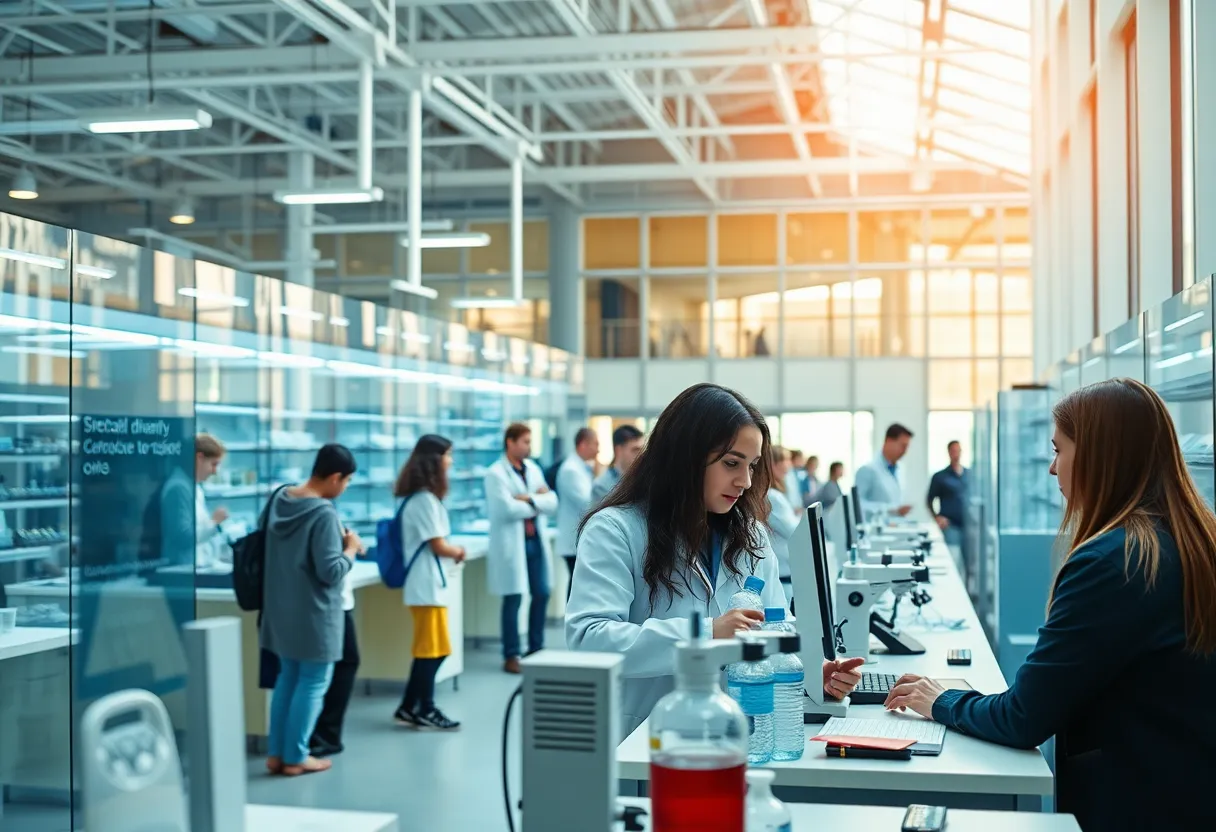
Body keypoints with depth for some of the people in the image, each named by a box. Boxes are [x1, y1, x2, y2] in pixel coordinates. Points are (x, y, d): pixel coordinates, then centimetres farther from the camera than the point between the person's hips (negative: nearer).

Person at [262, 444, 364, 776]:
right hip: (314, 613, -8)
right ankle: (295, 757, 11)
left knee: (287, 678, 18)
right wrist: (351, 549, -6)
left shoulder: (280, 499, 2)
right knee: (313, 683, 5)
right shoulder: (324, 514, -22)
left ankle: (276, 753, 22)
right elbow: (330, 572, -22)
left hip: (282, 609, 8)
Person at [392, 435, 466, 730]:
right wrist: (458, 552, 2)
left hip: (428, 583, 10)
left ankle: (409, 708, 17)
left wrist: (452, 551, 2)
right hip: (428, 585, -10)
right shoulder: (425, 499, -17)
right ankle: (425, 710, 10)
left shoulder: (420, 497, 13)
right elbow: (438, 546, -16)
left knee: (431, 650, 12)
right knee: (432, 650, 0)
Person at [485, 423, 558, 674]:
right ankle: (511, 656, 5)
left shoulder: (533, 469, 12)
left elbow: (552, 502, 4)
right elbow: (508, 509, -19)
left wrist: (529, 499, -14)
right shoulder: (496, 473, -8)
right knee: (513, 598, -3)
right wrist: (538, 503, -5)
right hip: (512, 542, -6)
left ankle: (536, 649, 22)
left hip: (536, 540, 7)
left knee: (542, 594, 9)